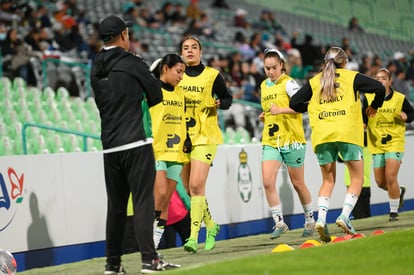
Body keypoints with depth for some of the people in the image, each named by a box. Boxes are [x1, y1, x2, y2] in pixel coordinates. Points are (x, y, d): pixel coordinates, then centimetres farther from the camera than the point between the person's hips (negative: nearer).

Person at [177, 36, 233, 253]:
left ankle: (194, 236, -16)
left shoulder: (212, 75, 2)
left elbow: (227, 98, 11)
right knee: (190, 189, 7)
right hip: (181, 136, 4)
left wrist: (219, 103, -11)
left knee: (196, 185, -16)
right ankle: (210, 225, 28)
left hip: (204, 137, -4)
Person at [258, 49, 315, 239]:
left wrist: (281, 110, -26)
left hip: (292, 139, -5)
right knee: (268, 182, -11)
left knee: (298, 183, 7)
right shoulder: (264, 86, 14)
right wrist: (265, 116, 8)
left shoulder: (287, 83, -7)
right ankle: (279, 223, -4)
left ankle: (309, 220, 25)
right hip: (270, 141, 5)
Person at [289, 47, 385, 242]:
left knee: (328, 180, 12)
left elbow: (294, 103, 10)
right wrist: (374, 106, 19)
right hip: (347, 132, -3)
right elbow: (379, 88, 1)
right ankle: (344, 216, -12)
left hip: (321, 135, 3)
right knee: (357, 178, 6)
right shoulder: (351, 77, 9)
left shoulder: (314, 82, 16)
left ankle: (321, 218, -8)